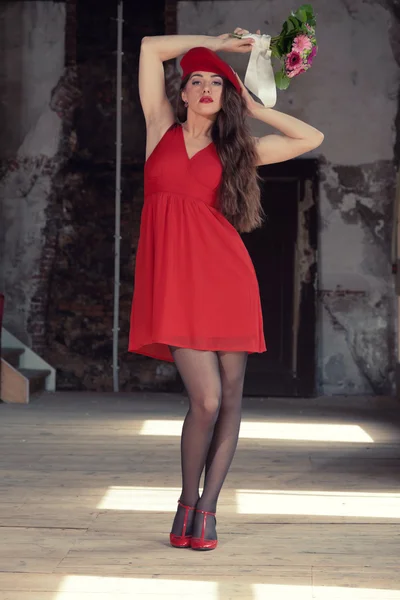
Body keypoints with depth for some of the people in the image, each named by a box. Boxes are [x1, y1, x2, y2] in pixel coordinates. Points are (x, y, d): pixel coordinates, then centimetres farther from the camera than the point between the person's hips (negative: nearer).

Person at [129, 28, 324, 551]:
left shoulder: (237, 150, 15)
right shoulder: (162, 129, 14)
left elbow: (312, 139, 16)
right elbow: (151, 48, 13)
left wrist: (257, 110, 18)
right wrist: (215, 42, 19)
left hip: (225, 272, 2)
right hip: (174, 277, -2)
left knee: (230, 398, 1)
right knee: (206, 399, -11)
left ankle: (207, 510, 12)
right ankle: (188, 501, 9)